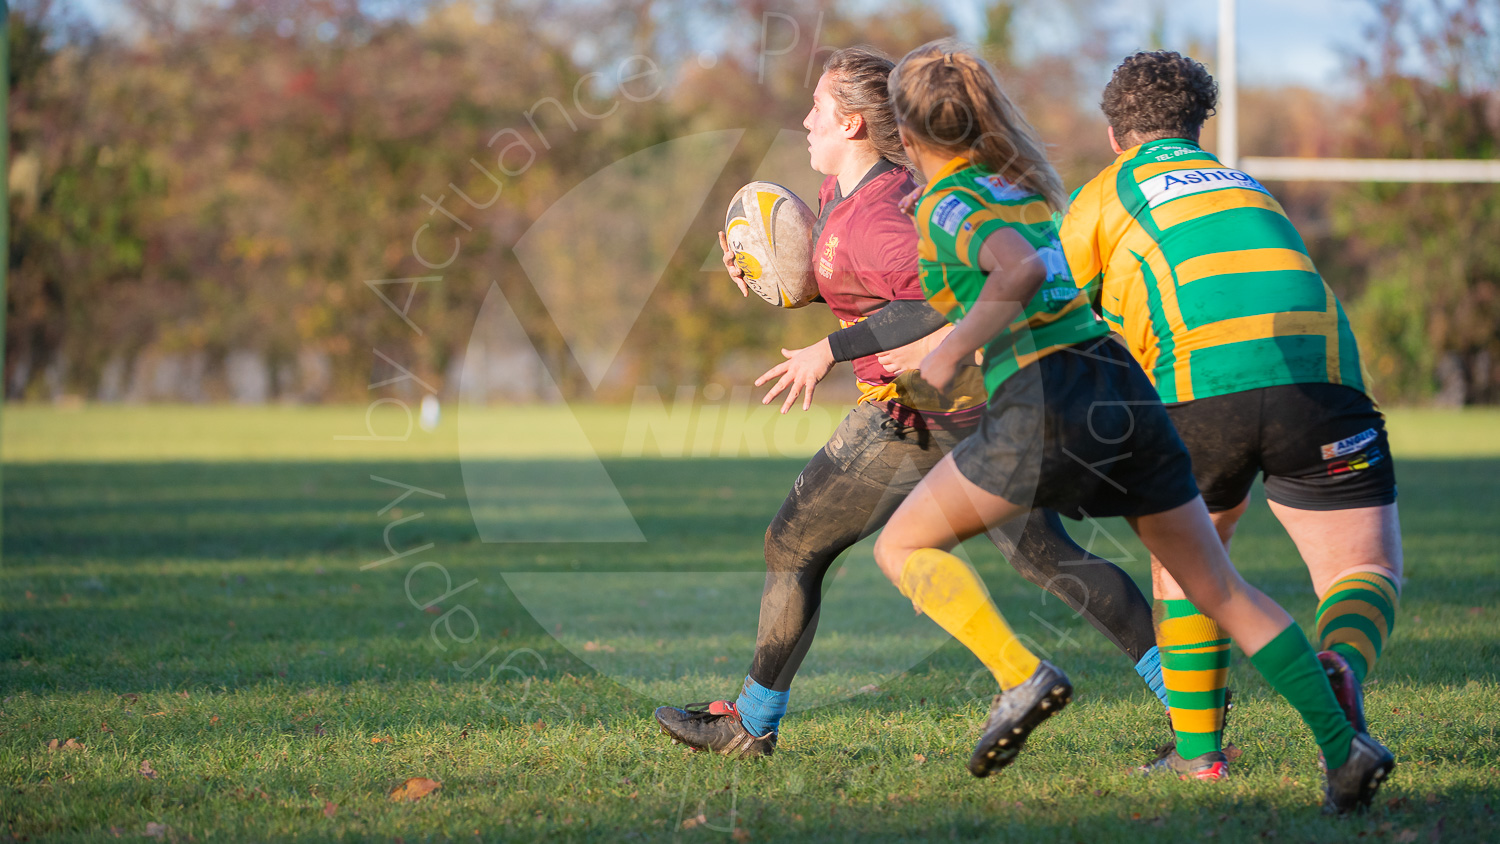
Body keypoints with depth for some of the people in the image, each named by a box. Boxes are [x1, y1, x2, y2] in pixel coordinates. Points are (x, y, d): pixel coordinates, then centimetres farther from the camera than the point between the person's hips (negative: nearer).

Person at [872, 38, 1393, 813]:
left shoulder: (946, 204, -2)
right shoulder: (1030, 184, 21)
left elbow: (1020, 272, -21)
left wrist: (948, 354, -11)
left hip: (1046, 400, -7)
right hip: (1128, 385, 7)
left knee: (903, 546, 10)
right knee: (1220, 588, 12)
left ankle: (1021, 677, -8)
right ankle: (1344, 745, 1)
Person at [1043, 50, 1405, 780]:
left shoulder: (1105, 196, 19)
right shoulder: (1247, 187, 33)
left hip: (1201, 391, -2)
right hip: (1322, 379, 2)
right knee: (1366, 568, 7)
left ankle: (1197, 745, 16)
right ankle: (1342, 668, -25)